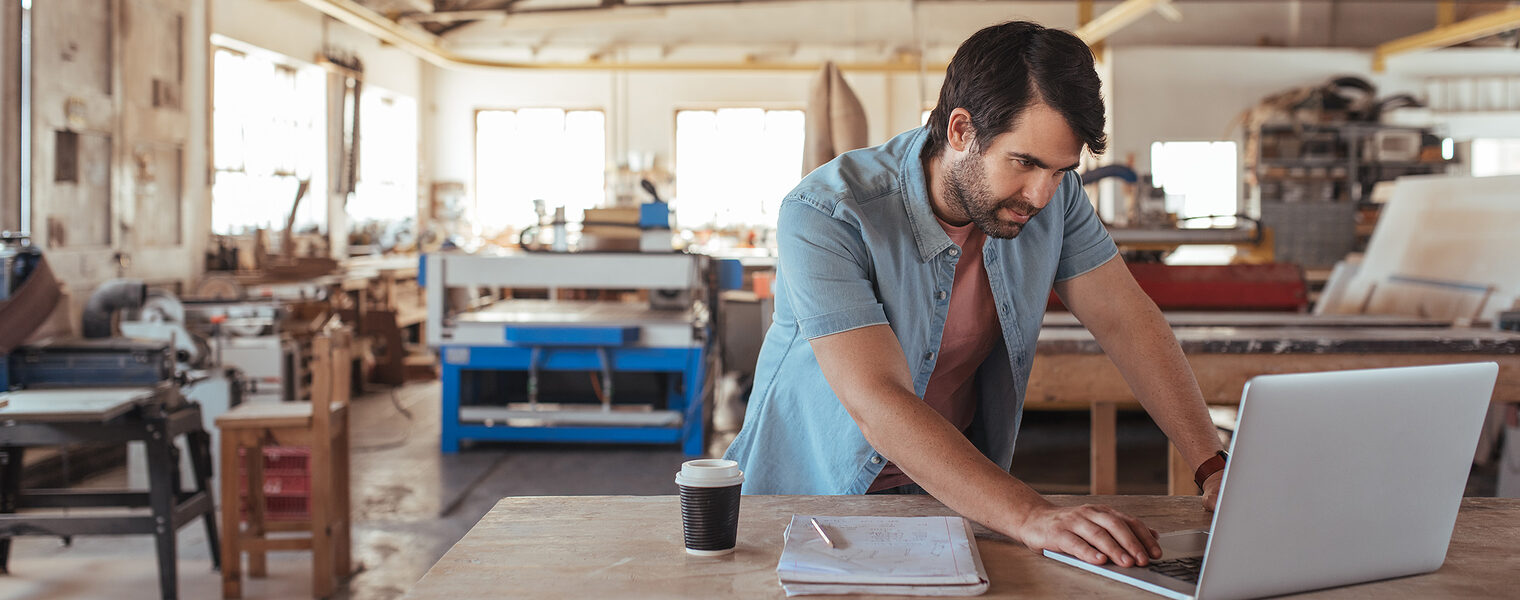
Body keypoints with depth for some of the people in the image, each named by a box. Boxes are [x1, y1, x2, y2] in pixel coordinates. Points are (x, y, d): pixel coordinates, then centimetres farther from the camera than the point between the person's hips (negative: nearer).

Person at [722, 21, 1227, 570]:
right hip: (812, 492, -2)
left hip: (956, 490, 2)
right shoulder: (824, 216, -26)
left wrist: (1215, 466, -14)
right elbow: (878, 404, -33)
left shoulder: (1052, 194, -8)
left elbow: (1127, 322, -2)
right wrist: (1030, 516, -43)